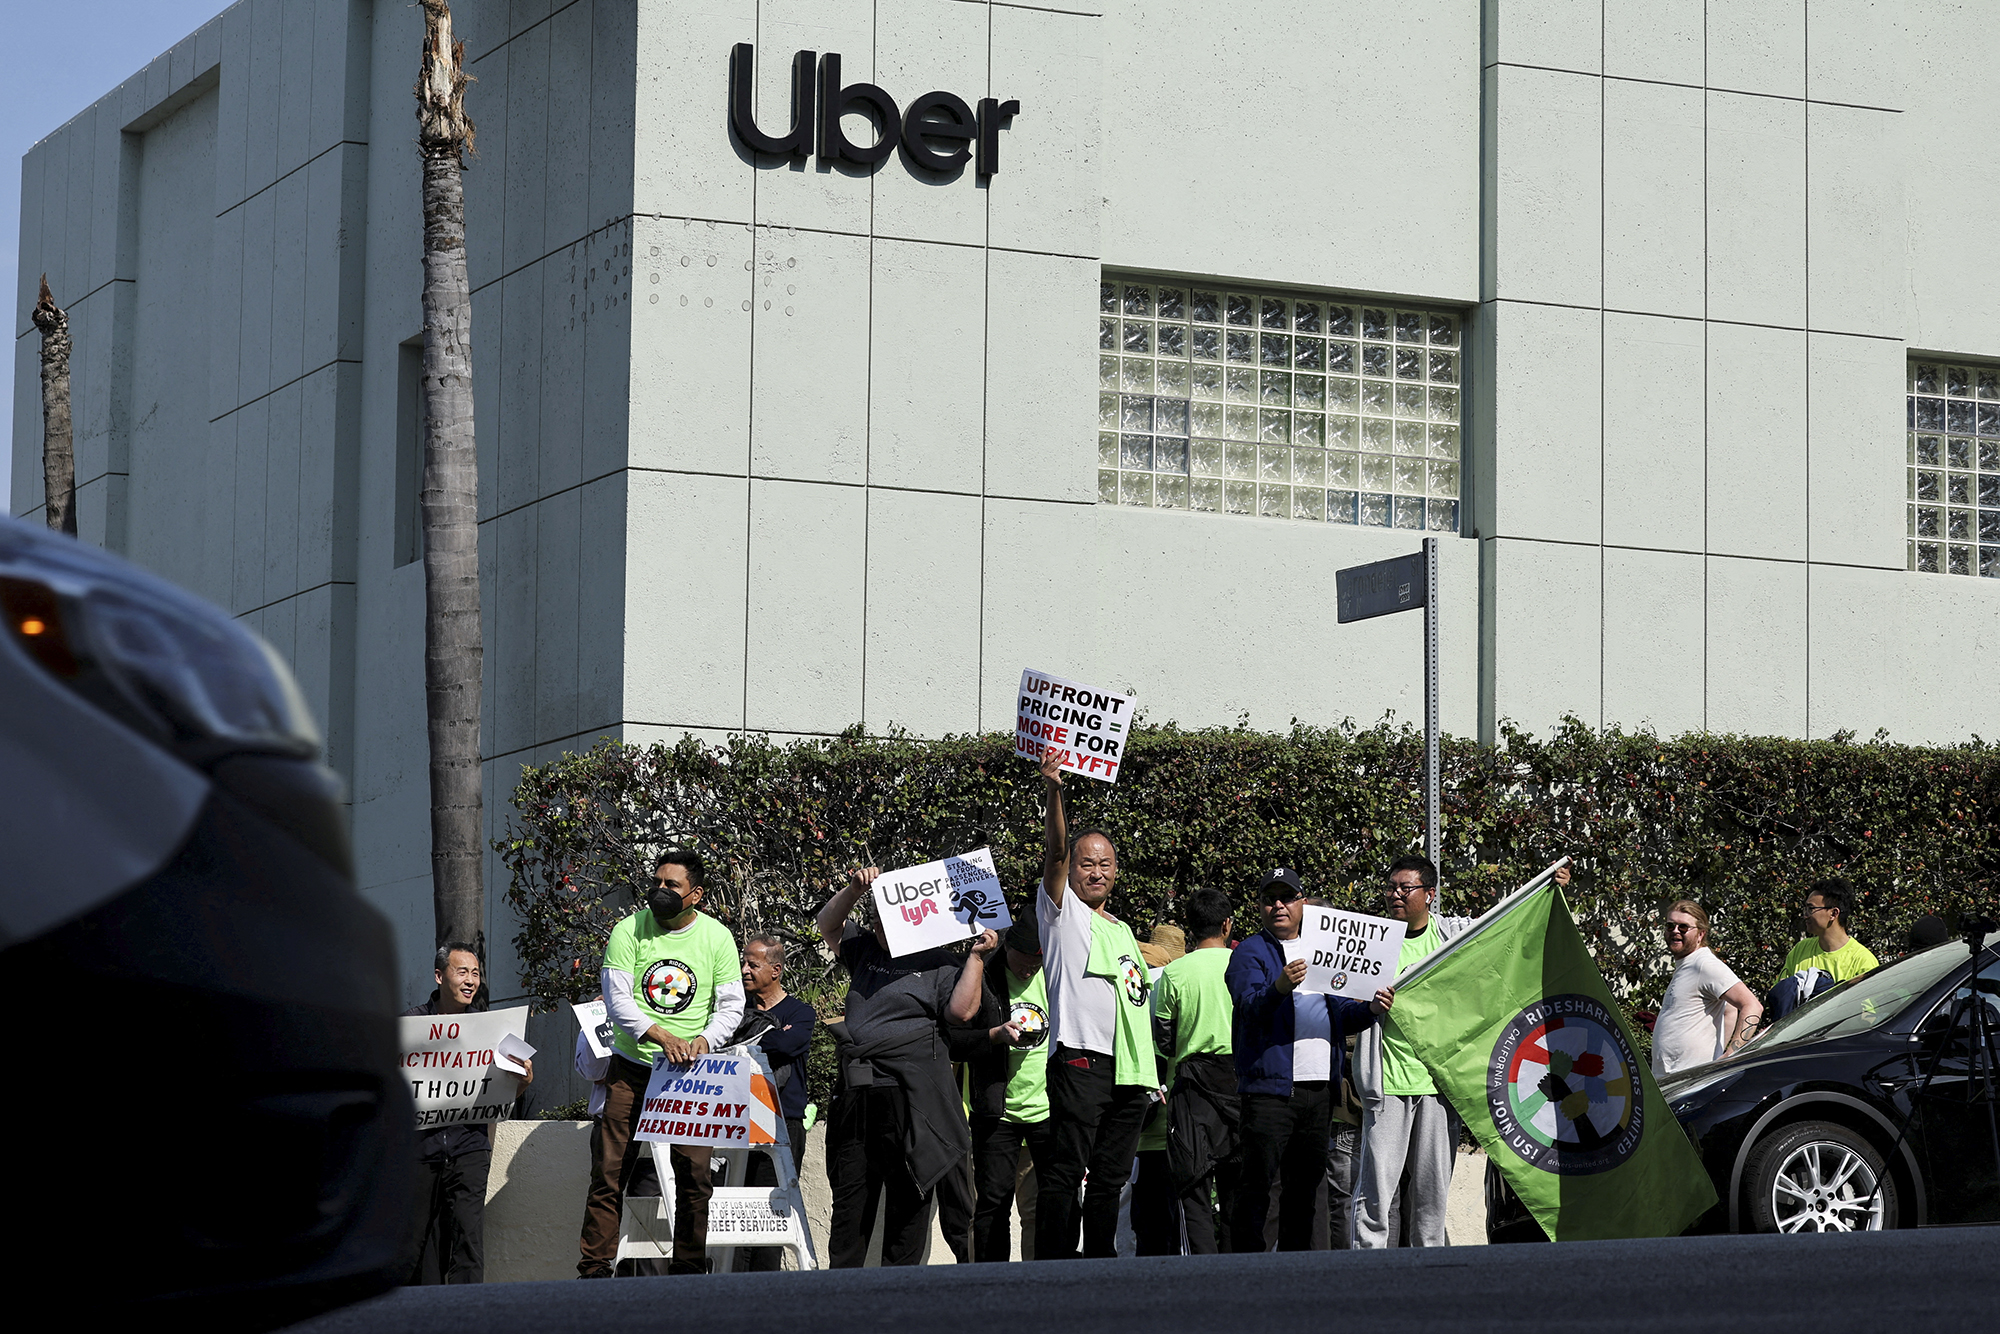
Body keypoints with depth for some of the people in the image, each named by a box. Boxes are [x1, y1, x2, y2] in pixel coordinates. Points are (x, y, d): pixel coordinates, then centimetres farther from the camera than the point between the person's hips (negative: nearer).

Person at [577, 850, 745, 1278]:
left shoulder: (717, 938, 1)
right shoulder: (629, 931, -3)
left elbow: (731, 1006, 2)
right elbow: (617, 999, -10)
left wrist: (702, 1040, -18)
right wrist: (660, 1036, -24)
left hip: (690, 1071, 1)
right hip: (631, 1067, -1)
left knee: (694, 1172, -4)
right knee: (609, 1170, -4)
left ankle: (688, 1268, 4)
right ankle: (594, 1267, -1)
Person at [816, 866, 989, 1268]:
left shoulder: (937, 963, 5)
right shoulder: (865, 951, 20)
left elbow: (962, 1010, -6)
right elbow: (828, 923, 20)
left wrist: (976, 957, -10)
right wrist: (854, 889, 6)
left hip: (911, 1095, -5)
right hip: (856, 1095, 5)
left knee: (908, 1195, -1)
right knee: (850, 1194, 4)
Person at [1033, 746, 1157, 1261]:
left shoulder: (1123, 932, 25)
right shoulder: (1062, 912, 6)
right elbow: (1056, 852, -11)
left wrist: (1151, 1074, 19)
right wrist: (1052, 791, -26)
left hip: (1129, 1068, 7)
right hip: (1080, 1057, -7)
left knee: (1111, 1176, 8)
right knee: (1066, 1169, -10)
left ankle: (1101, 1264, 12)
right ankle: (1053, 1272, -11)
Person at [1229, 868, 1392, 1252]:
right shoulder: (1250, 953, 2)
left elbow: (1341, 1012, 19)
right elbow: (1250, 1004, -15)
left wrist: (1370, 1009, -2)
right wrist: (1280, 986, -35)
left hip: (1320, 1087, 6)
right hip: (1270, 1085, -6)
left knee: (1306, 1181, 9)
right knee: (1257, 1181, -8)